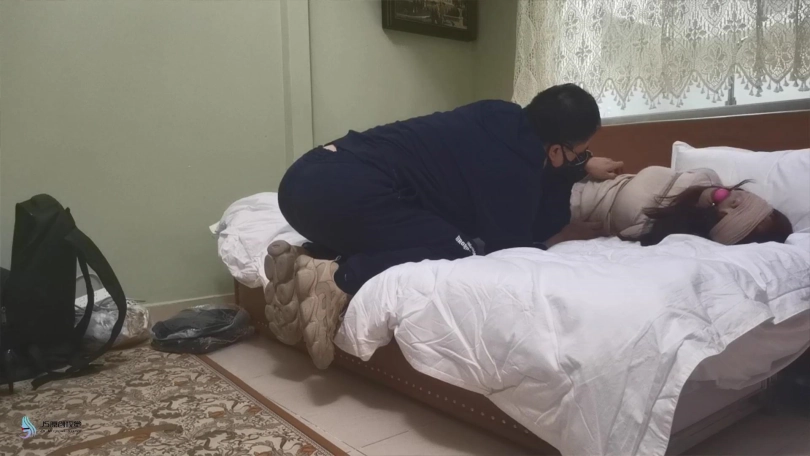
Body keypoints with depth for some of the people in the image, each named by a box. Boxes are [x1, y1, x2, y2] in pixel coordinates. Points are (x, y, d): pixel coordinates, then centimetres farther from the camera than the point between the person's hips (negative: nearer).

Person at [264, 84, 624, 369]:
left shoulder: (506, 119, 17)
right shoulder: (513, 166, -8)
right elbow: (512, 250, 0)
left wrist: (583, 167, 42)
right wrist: (565, 236, 16)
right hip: (343, 190, -10)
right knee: (461, 254, -8)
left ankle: (304, 260, 7)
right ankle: (335, 280, -18)